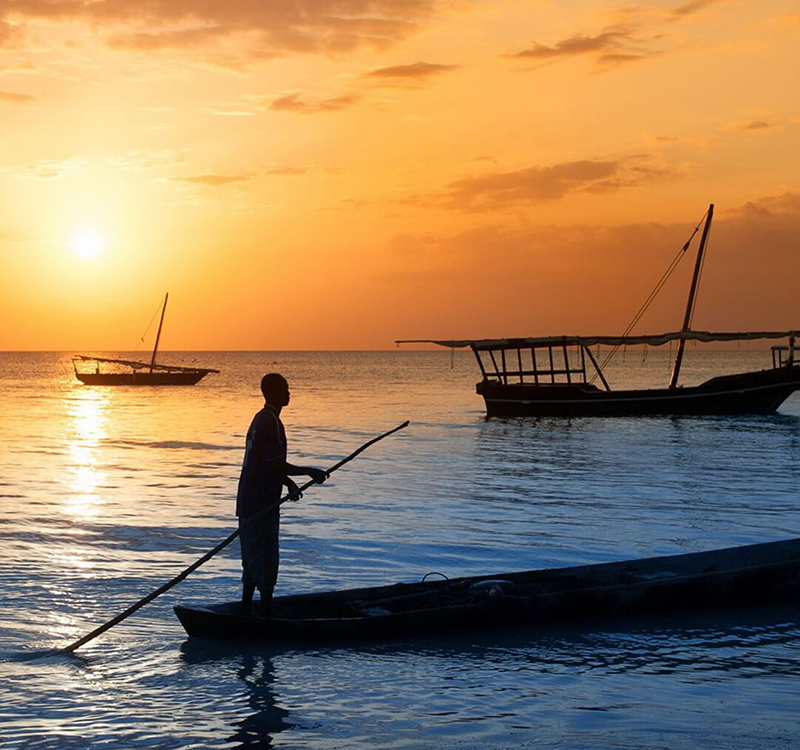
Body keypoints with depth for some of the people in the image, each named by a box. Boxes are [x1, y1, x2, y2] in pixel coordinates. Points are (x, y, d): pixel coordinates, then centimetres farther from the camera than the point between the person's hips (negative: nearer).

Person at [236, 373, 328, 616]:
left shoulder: (260, 419, 16)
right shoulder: (271, 423, -17)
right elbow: (276, 465, -22)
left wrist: (288, 481, 14)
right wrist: (310, 472, -14)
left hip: (248, 501, 10)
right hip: (262, 503, -10)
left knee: (253, 559, 16)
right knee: (266, 560, -4)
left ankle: (246, 611, 22)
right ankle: (266, 614, 0)